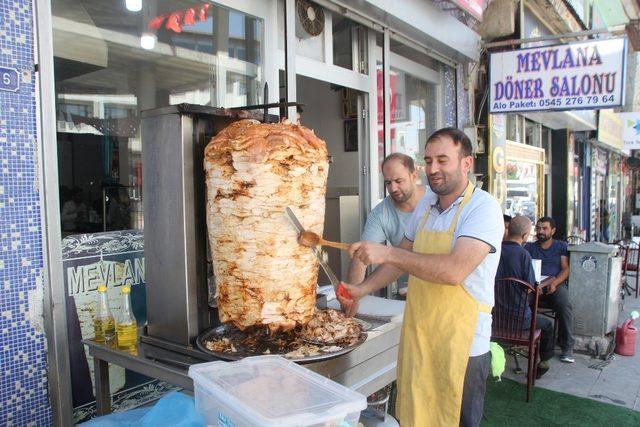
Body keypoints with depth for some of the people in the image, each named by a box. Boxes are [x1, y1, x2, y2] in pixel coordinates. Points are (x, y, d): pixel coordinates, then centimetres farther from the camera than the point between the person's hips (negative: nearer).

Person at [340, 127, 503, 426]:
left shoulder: (484, 208, -15)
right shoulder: (426, 205, 7)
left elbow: (455, 270, -29)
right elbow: (403, 258, 18)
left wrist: (387, 253, -27)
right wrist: (362, 289, 8)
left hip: (461, 345, -6)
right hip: (416, 337, 6)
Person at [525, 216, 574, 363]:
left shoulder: (561, 246, 16)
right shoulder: (529, 247, 19)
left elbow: (565, 269, 5)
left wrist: (554, 283, -15)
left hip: (556, 285, -1)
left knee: (565, 305, -33)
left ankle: (567, 347, -19)